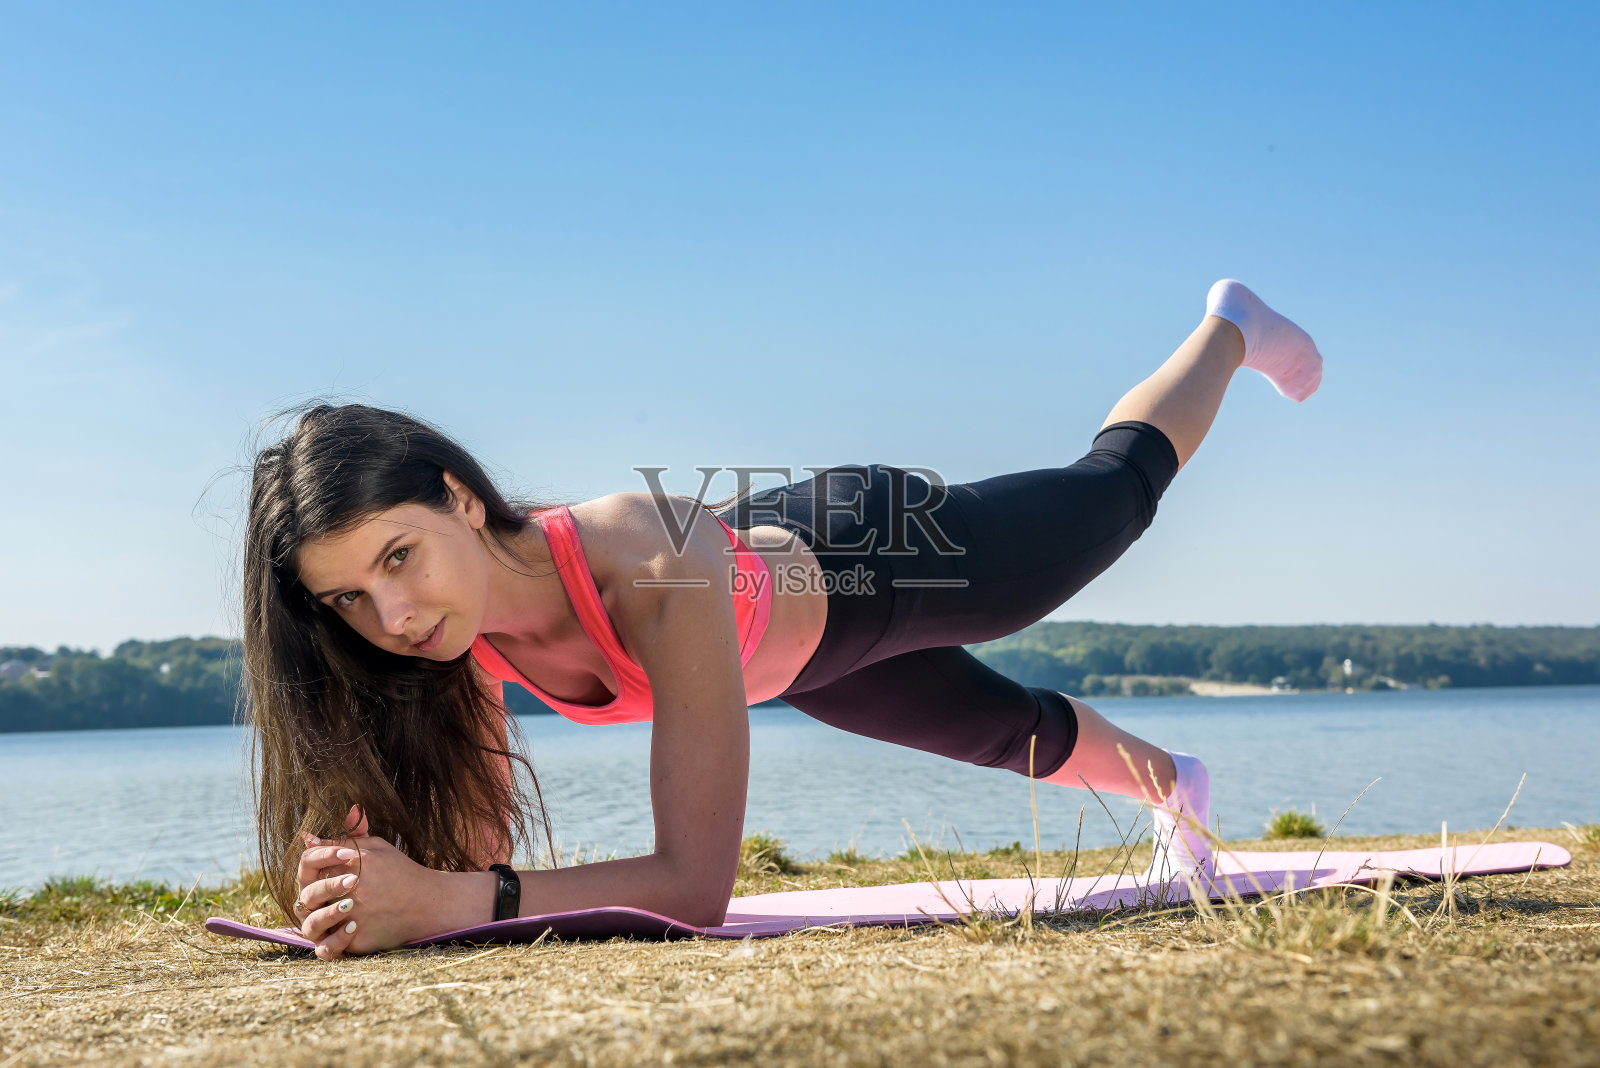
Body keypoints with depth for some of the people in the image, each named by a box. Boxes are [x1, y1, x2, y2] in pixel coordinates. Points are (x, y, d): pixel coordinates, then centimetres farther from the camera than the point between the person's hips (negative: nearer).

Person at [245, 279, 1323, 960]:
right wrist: (381, 885, -43)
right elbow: (480, 843, -21)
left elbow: (698, 881, -50)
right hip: (794, 651, 5)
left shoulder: (651, 568, -50)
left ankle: (1228, 325, 61)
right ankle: (1171, 784, 70)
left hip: (883, 555, -5)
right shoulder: (455, 620, -31)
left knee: (1118, 485, 27)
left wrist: (449, 902, -61)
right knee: (1020, 730, 34)